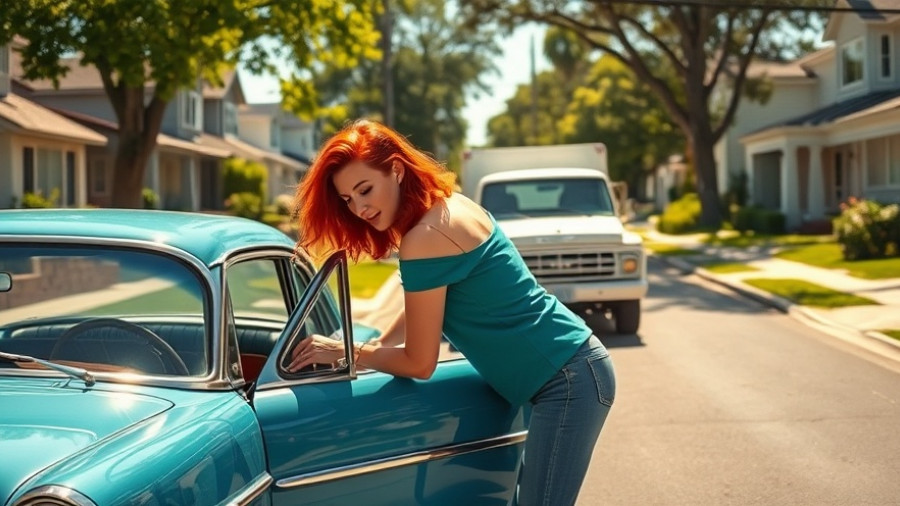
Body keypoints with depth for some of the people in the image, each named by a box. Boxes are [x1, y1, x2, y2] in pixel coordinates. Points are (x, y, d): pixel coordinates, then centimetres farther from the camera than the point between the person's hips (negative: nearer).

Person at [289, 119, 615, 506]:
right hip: (573, 367, 10)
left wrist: (347, 352, 1)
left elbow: (419, 364, -11)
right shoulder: (452, 205, 9)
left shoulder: (425, 239, -19)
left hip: (567, 382, -10)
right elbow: (422, 312, 24)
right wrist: (372, 349, 16)